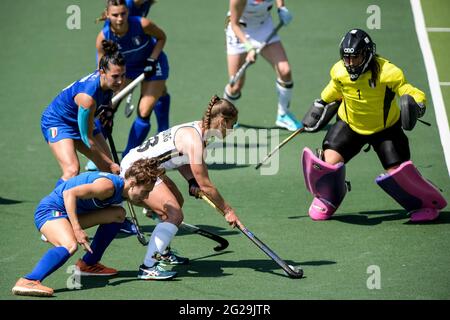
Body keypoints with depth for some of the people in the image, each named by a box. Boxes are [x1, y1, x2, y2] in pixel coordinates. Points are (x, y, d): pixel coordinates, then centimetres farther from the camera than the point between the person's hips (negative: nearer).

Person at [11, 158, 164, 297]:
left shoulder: (123, 189, 5)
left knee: (118, 213, 11)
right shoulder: (109, 186, -25)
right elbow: (69, 193, -32)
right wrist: (77, 229, -34)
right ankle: (28, 282, -47)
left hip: (70, 213, 10)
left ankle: (88, 264, 18)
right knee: (70, 245, -37)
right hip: (50, 209, -10)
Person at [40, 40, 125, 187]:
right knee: (72, 170, -30)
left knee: (108, 168, 2)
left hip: (81, 121, 8)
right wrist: (111, 164, -22)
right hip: (57, 121, -8)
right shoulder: (88, 96, -39)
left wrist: (105, 112, 3)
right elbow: (87, 139, -29)